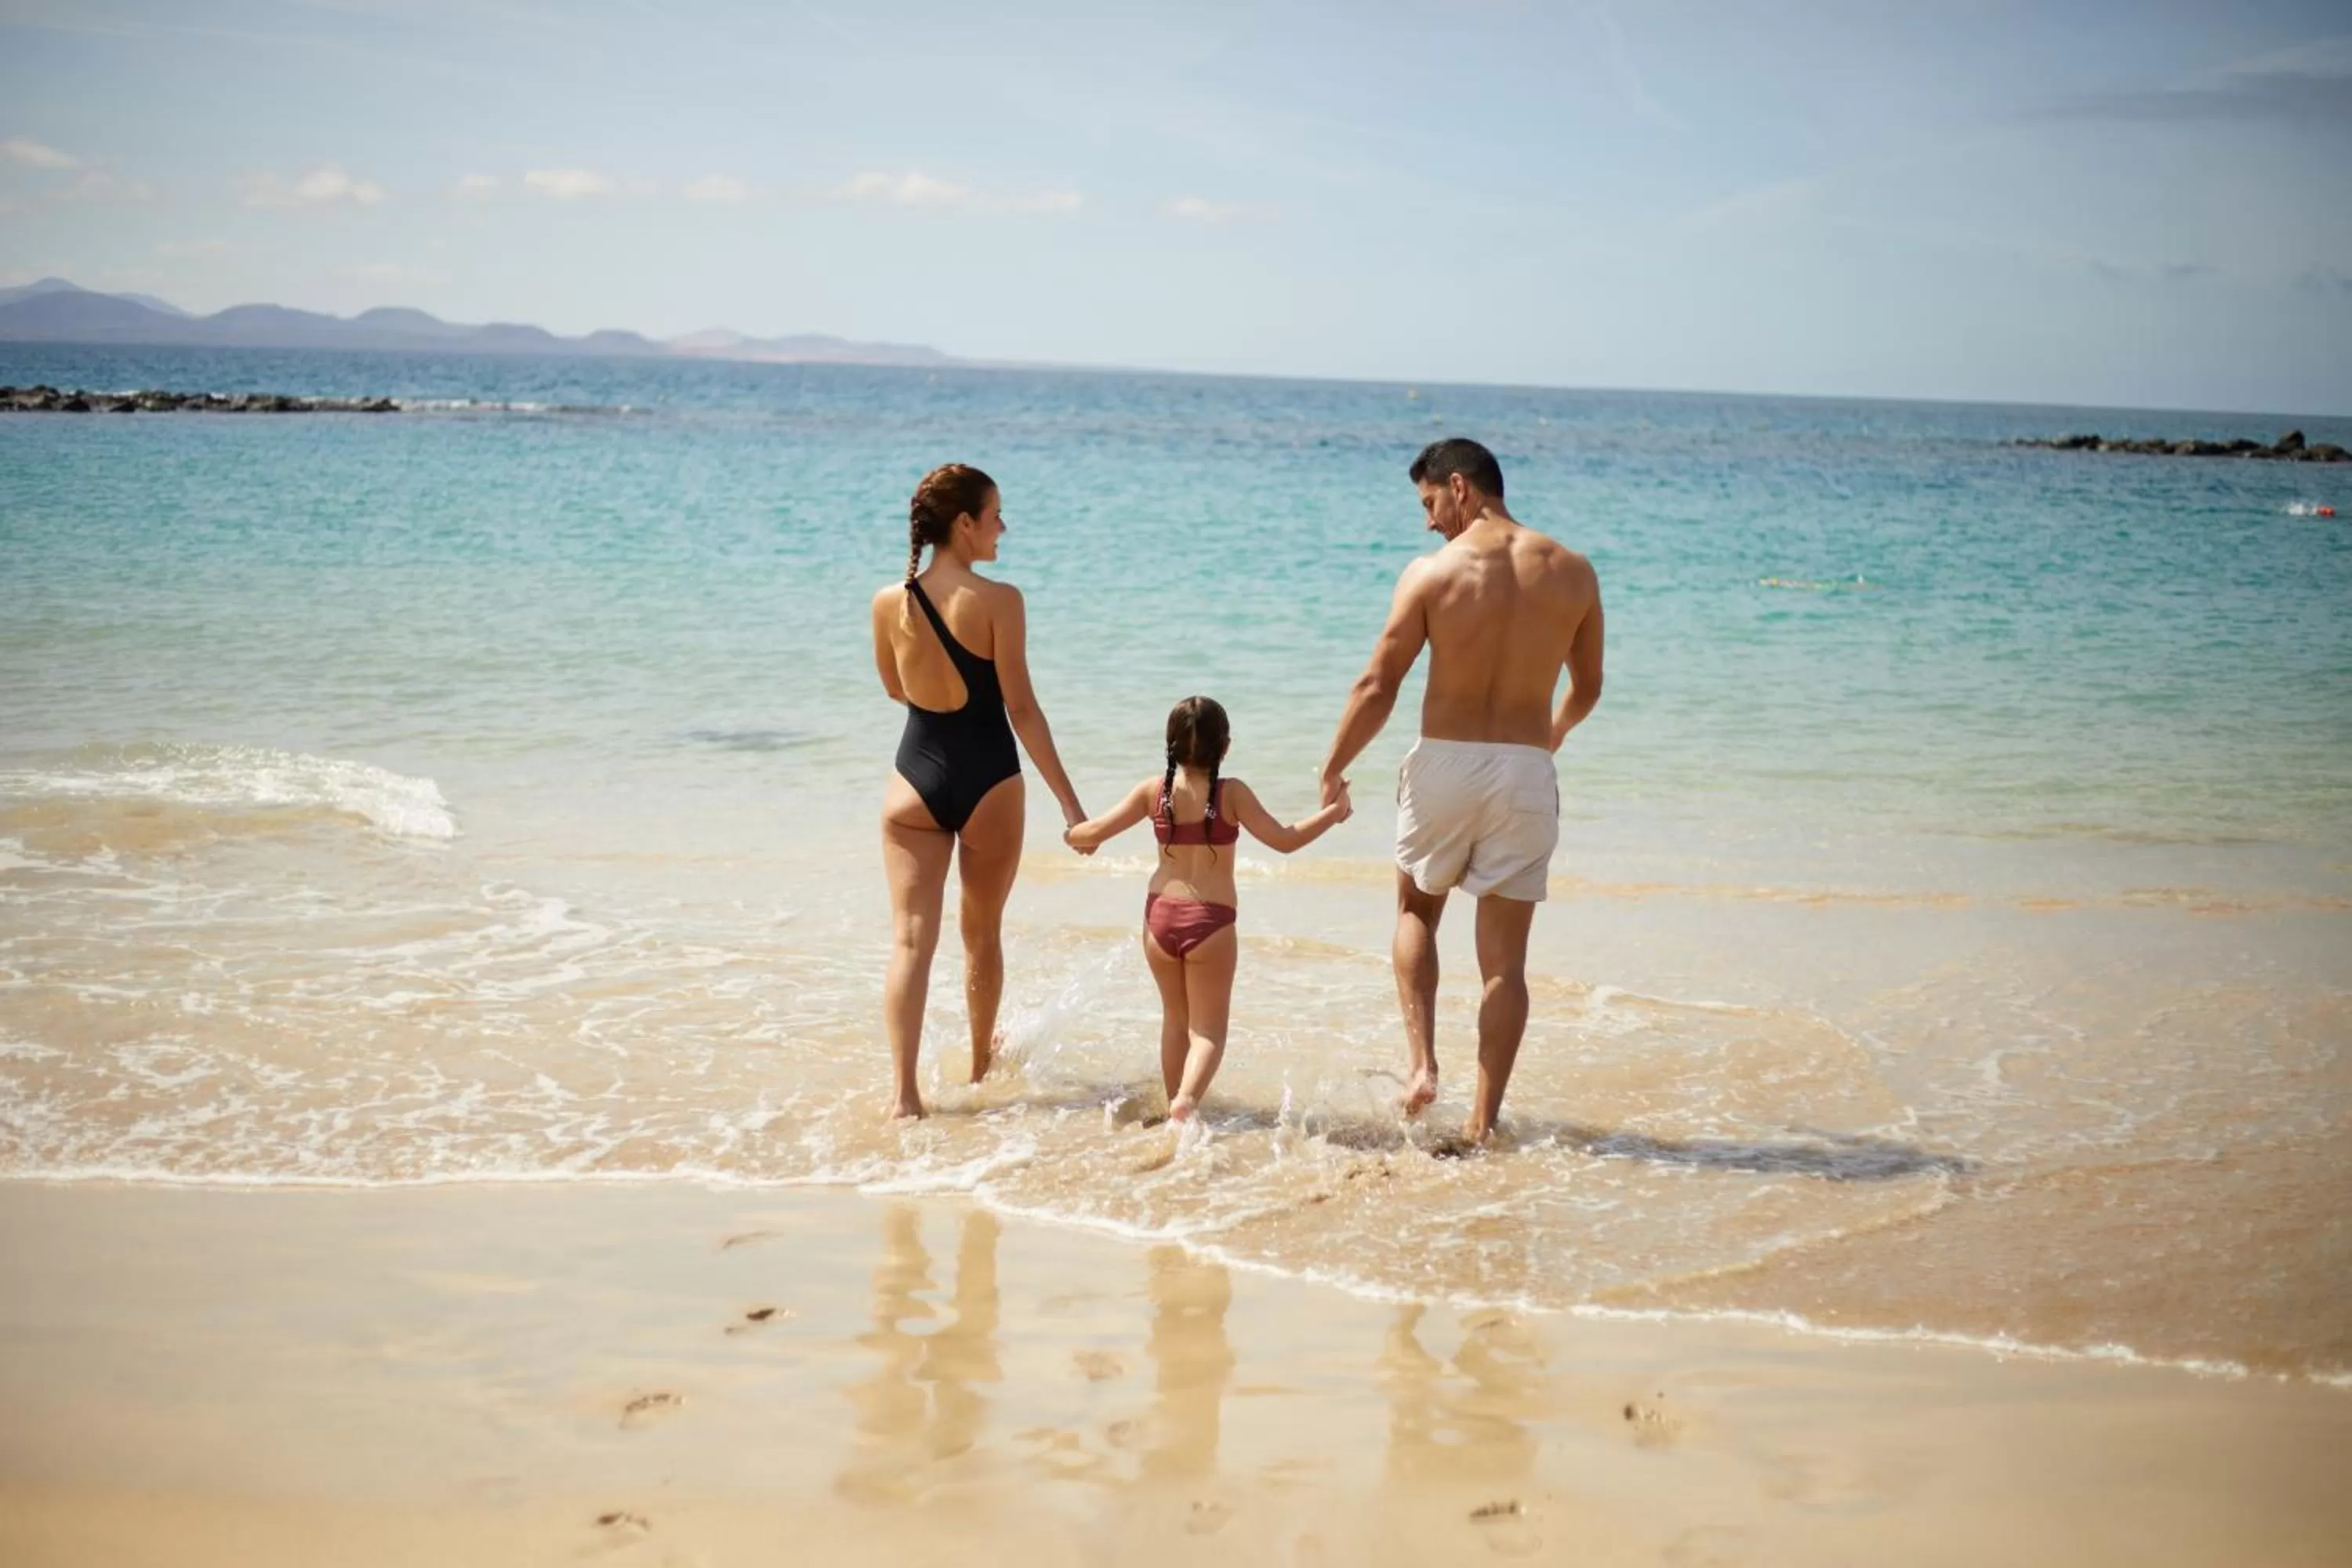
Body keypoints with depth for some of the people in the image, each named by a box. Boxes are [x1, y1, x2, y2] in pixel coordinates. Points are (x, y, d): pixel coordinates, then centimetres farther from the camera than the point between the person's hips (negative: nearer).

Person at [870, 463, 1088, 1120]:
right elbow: (1021, 710, -13)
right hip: (989, 782, -2)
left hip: (916, 781, 2)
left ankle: (903, 1092, -13)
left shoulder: (889, 603, -3)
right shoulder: (998, 601, -14)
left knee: (911, 940, -1)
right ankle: (980, 1060, 38)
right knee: (983, 934, 19)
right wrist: (1070, 802, -8)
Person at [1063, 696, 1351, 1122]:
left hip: (1160, 915, 3)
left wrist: (1074, 836, 25)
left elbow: (1094, 833, 2)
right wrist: (1334, 813, 5)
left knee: (1175, 1019, 21)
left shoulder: (1154, 790, 1)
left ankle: (1175, 1104, 28)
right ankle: (1188, 1097, -25)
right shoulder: (1231, 793, -7)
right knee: (1209, 1029, 1)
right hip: (1210, 921, -3)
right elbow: (1284, 840, -7)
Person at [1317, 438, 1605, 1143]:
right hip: (1526, 771, 2)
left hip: (1444, 762, -1)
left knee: (1417, 911, 24)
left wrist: (1333, 768, 6)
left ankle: (1422, 1060, 8)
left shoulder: (1432, 572, -8)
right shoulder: (1572, 572, 1)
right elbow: (1587, 689, 12)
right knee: (1504, 958, 8)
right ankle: (1483, 1121, 10)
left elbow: (1378, 686, -7)